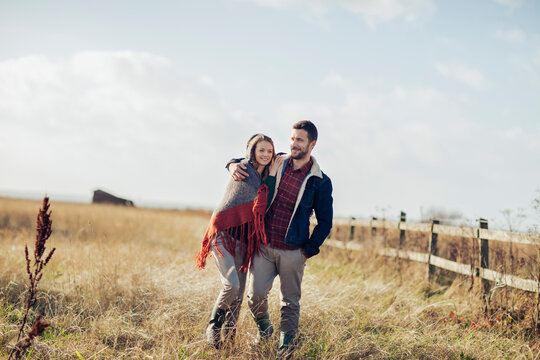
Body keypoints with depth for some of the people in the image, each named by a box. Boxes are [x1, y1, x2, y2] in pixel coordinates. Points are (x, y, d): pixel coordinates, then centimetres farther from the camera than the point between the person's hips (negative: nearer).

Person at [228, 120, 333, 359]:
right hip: (264, 245, 2)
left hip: (293, 252, -2)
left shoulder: (320, 182, -3)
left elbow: (325, 221, 2)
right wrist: (233, 165, -3)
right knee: (256, 294, -5)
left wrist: (308, 250, -3)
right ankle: (263, 328, 24)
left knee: (290, 302, 5)